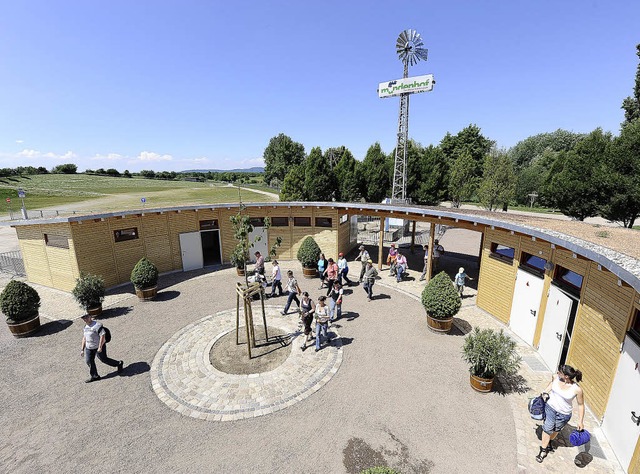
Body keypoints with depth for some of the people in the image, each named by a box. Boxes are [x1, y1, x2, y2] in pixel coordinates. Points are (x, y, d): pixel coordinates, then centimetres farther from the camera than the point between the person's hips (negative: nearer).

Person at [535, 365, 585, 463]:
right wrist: (544, 392, 5)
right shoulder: (555, 377, -18)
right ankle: (543, 450, 23)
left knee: (556, 430, 22)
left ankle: (549, 442, 50)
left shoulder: (577, 389, -25)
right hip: (550, 407, 1)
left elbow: (581, 405, -10)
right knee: (547, 428, 6)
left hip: (564, 414, -1)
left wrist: (580, 421, -5)